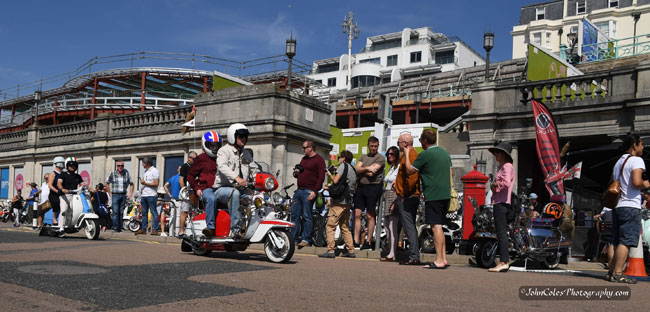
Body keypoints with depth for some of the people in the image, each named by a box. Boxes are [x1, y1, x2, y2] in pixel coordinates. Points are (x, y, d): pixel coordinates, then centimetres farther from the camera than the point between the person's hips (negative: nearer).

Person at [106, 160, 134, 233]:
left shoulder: (126, 174, 7)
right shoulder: (112, 174, 3)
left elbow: (131, 184, 16)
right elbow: (107, 183, 12)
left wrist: (130, 193, 7)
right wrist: (109, 193, 5)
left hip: (123, 195, 2)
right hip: (115, 195, -2)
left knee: (121, 212, 5)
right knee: (115, 212, -11)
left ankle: (120, 227, 10)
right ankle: (115, 227, -12)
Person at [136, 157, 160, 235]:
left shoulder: (155, 171, -6)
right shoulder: (145, 171, 21)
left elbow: (156, 184, -13)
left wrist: (145, 183, -13)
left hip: (151, 195, -9)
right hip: (144, 195, 9)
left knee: (154, 213, -7)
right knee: (144, 213, 10)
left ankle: (155, 229, -8)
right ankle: (143, 229, 14)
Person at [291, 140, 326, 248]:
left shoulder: (319, 160, -3)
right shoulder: (304, 159, 22)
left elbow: (321, 177, -11)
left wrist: (314, 191, -20)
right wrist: (297, 173, 9)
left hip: (309, 192, -8)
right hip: (299, 190, 8)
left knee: (306, 216, -7)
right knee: (295, 215, 7)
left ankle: (306, 239, -3)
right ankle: (294, 238, 13)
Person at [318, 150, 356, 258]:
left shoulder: (343, 165, -4)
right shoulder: (353, 169, 21)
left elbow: (336, 181, -15)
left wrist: (330, 175, 3)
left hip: (339, 201, -9)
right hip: (348, 201, 9)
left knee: (330, 225, -8)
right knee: (345, 227, 13)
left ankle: (330, 250, -12)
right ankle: (350, 250, 12)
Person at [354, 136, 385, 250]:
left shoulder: (380, 158, -1)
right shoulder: (363, 157, 19)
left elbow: (371, 173, -11)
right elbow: (356, 170, 5)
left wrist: (361, 170, 3)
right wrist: (367, 168, -9)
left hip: (373, 187, -5)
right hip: (360, 187, 6)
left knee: (370, 216, -1)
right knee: (357, 214, 1)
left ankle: (369, 242, 7)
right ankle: (356, 241, 6)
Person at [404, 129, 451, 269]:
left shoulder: (425, 154, -10)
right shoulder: (444, 152, 16)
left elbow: (409, 170, -5)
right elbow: (450, 173, 22)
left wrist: (406, 154, 7)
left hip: (433, 195, -8)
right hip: (446, 195, 8)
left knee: (436, 226, -8)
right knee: (439, 226, 14)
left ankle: (439, 261, -10)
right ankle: (444, 258, 15)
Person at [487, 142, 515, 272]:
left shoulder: (507, 166, -8)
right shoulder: (502, 167, 23)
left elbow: (507, 183, -24)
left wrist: (495, 184, -8)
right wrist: (494, 187, 4)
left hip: (501, 203, -10)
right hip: (499, 203, 10)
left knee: (501, 233, -11)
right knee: (502, 233, 11)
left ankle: (503, 262, -11)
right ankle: (504, 261, 14)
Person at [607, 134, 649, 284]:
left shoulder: (618, 162, 20)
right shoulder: (636, 160, -6)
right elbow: (636, 182, -21)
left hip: (617, 206, 9)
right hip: (631, 206, -9)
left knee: (619, 242, 12)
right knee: (626, 241, -10)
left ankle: (611, 272, 11)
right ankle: (617, 273, -14)